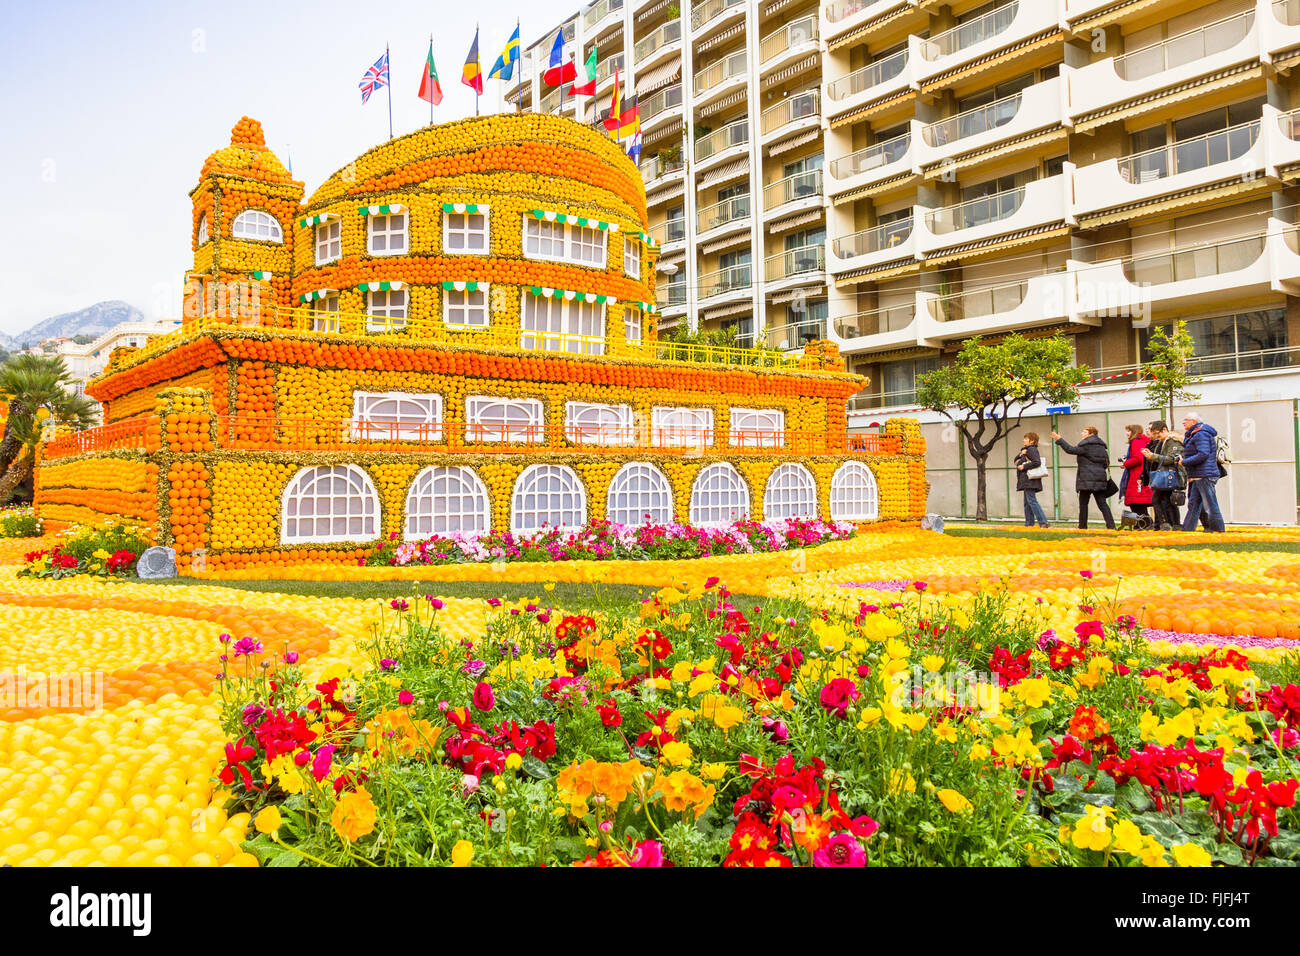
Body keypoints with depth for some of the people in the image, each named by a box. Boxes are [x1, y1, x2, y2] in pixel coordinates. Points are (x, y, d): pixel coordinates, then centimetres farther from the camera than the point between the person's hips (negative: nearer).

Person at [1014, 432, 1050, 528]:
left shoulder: (1032, 450, -10)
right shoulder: (1026, 450, 21)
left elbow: (1037, 462, -23)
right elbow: (1016, 460, 18)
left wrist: (1024, 466, -18)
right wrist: (1020, 454, -1)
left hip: (1030, 480, -11)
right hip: (1027, 481, 11)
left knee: (1031, 500, -14)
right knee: (1027, 502, 12)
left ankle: (1043, 522, -18)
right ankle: (1029, 523, 15)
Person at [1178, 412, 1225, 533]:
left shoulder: (1201, 434, -13)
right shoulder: (1193, 435, 19)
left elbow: (1203, 454, -22)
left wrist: (1184, 462, -17)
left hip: (1205, 476, -11)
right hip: (1198, 477, 11)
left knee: (1210, 504, -6)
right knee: (1193, 503, 11)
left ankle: (1217, 528, -1)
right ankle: (1187, 529, 14)